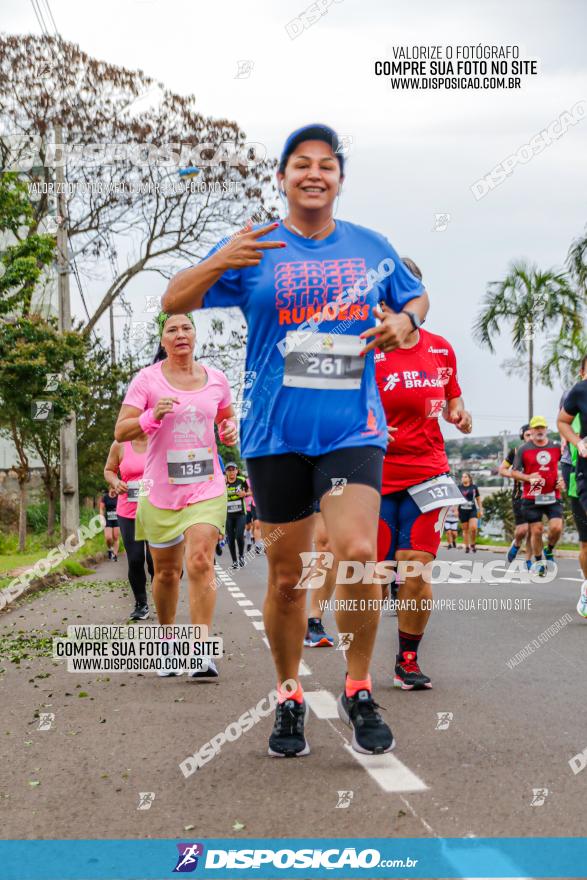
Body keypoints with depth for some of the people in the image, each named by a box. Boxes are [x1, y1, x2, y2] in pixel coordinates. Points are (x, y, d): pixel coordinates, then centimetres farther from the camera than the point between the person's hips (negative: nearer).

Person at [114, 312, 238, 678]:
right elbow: (121, 431, -7)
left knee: (201, 561, -17)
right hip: (162, 489, 0)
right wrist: (153, 416, -25)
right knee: (167, 571, 10)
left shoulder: (216, 379, 6)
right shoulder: (147, 379, -2)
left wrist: (231, 431, 0)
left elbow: (227, 420, 23)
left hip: (206, 486, 0)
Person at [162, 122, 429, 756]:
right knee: (286, 577, 7)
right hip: (276, 434, 0)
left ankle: (358, 688, 1)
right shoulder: (255, 248, 3)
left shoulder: (371, 248, 10)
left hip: (353, 429, 0)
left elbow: (416, 297, 26)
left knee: (356, 553, -20)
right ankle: (290, 699, 27)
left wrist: (405, 321, 3)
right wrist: (220, 262, -20)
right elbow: (174, 302, -1)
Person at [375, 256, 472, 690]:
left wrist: (458, 414, 0)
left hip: (427, 474, 3)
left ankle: (408, 660, 16)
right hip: (376, 477, -3)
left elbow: (451, 398, 22)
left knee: (416, 572, -1)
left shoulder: (441, 349, 8)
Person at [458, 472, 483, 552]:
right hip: (462, 511, 1)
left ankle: (473, 544, 3)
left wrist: (481, 510, 9)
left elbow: (478, 499, 11)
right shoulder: (459, 487, 3)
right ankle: (467, 547, 14)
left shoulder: (474, 487, 4)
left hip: (472, 510, -1)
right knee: (465, 530, 4)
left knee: (473, 527, -17)